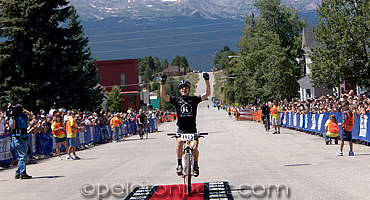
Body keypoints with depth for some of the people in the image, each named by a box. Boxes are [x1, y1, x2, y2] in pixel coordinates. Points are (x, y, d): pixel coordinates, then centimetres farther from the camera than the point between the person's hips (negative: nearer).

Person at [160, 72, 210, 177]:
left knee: (194, 147, -17)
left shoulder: (194, 99, 6)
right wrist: (162, 83, -14)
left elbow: (207, 94, -2)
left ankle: (195, 165, 11)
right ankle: (179, 164, -17)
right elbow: (163, 95, -3)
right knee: (180, 141, -30)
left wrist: (207, 81, -11)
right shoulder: (176, 100, 7)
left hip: (192, 128, 0)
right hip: (181, 128, 0)